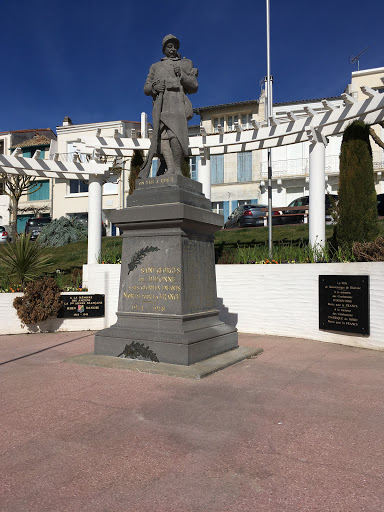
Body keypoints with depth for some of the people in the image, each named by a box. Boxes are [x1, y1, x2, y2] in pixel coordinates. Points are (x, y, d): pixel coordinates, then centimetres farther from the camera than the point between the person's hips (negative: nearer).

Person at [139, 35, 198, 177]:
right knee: (162, 134, -20)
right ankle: (170, 168, -27)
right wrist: (154, 87, -2)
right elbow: (146, 89, 22)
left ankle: (177, 169, -23)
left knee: (175, 134, -25)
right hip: (160, 105, 2)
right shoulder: (155, 67, 28)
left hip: (178, 103, -2)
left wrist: (181, 75, -1)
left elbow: (194, 87, 14)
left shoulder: (186, 64, 24)